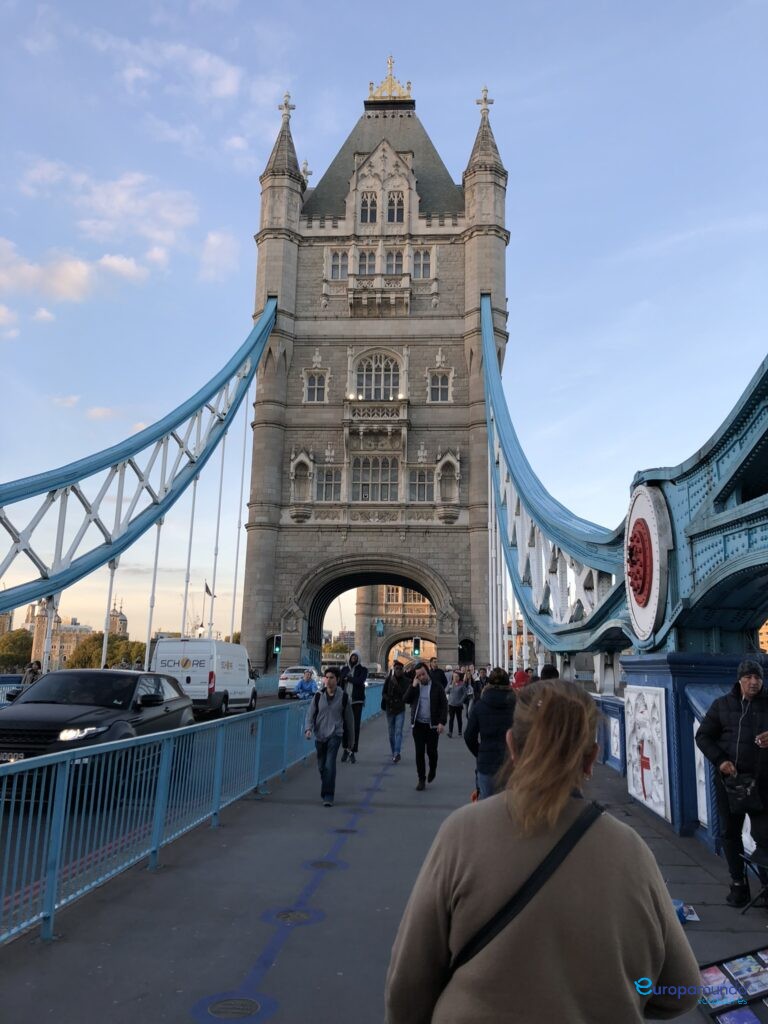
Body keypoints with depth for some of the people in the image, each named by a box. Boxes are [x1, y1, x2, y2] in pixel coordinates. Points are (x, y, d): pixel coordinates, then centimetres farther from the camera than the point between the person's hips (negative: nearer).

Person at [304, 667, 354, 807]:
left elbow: (348, 718, 7)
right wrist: (308, 728, -18)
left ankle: (328, 796, -11)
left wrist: (350, 736, 14)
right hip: (320, 736, 3)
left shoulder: (343, 697, -3)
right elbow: (310, 714, 1)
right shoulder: (318, 696, -1)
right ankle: (326, 791, 36)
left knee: (330, 765, -16)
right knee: (321, 766, 13)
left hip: (335, 735, -3)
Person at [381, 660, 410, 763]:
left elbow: (405, 694, -11)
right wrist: (389, 699, -12)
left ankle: (397, 753, -19)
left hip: (400, 709, -2)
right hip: (389, 709, 2)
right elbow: (383, 693, 3)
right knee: (391, 733, 9)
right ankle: (394, 754, 21)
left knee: (398, 731, -14)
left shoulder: (406, 680, -4)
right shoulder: (388, 679, -1)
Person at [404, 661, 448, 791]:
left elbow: (444, 705, -5)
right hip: (418, 725, 2)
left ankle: (432, 770, 33)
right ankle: (421, 779, 13)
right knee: (419, 752, 3)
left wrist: (442, 722, -13)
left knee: (431, 751, 4)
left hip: (433, 725, -2)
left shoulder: (437, 687, -4)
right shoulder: (414, 687, 7)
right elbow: (406, 700, -7)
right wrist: (413, 685, -14)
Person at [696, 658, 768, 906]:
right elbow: (703, 736, 6)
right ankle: (738, 883, 24)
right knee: (729, 832, 10)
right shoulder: (722, 704, 4)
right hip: (728, 779, 2)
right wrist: (720, 760, -9)